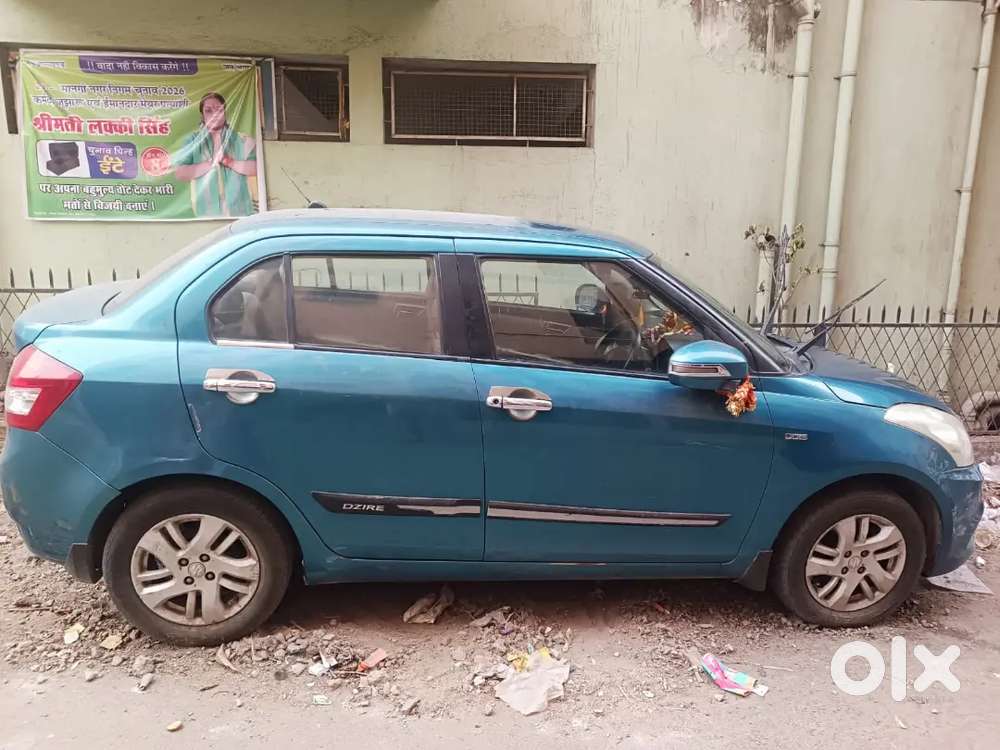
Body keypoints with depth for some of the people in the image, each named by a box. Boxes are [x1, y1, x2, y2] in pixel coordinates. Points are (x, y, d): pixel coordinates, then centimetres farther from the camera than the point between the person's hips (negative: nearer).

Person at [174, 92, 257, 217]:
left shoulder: (242, 140, 9)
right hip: (206, 213, 0)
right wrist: (211, 163, -9)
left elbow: (257, 167, -1)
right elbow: (179, 173, 0)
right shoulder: (193, 141, 9)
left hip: (240, 212, 1)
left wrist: (230, 162, -11)